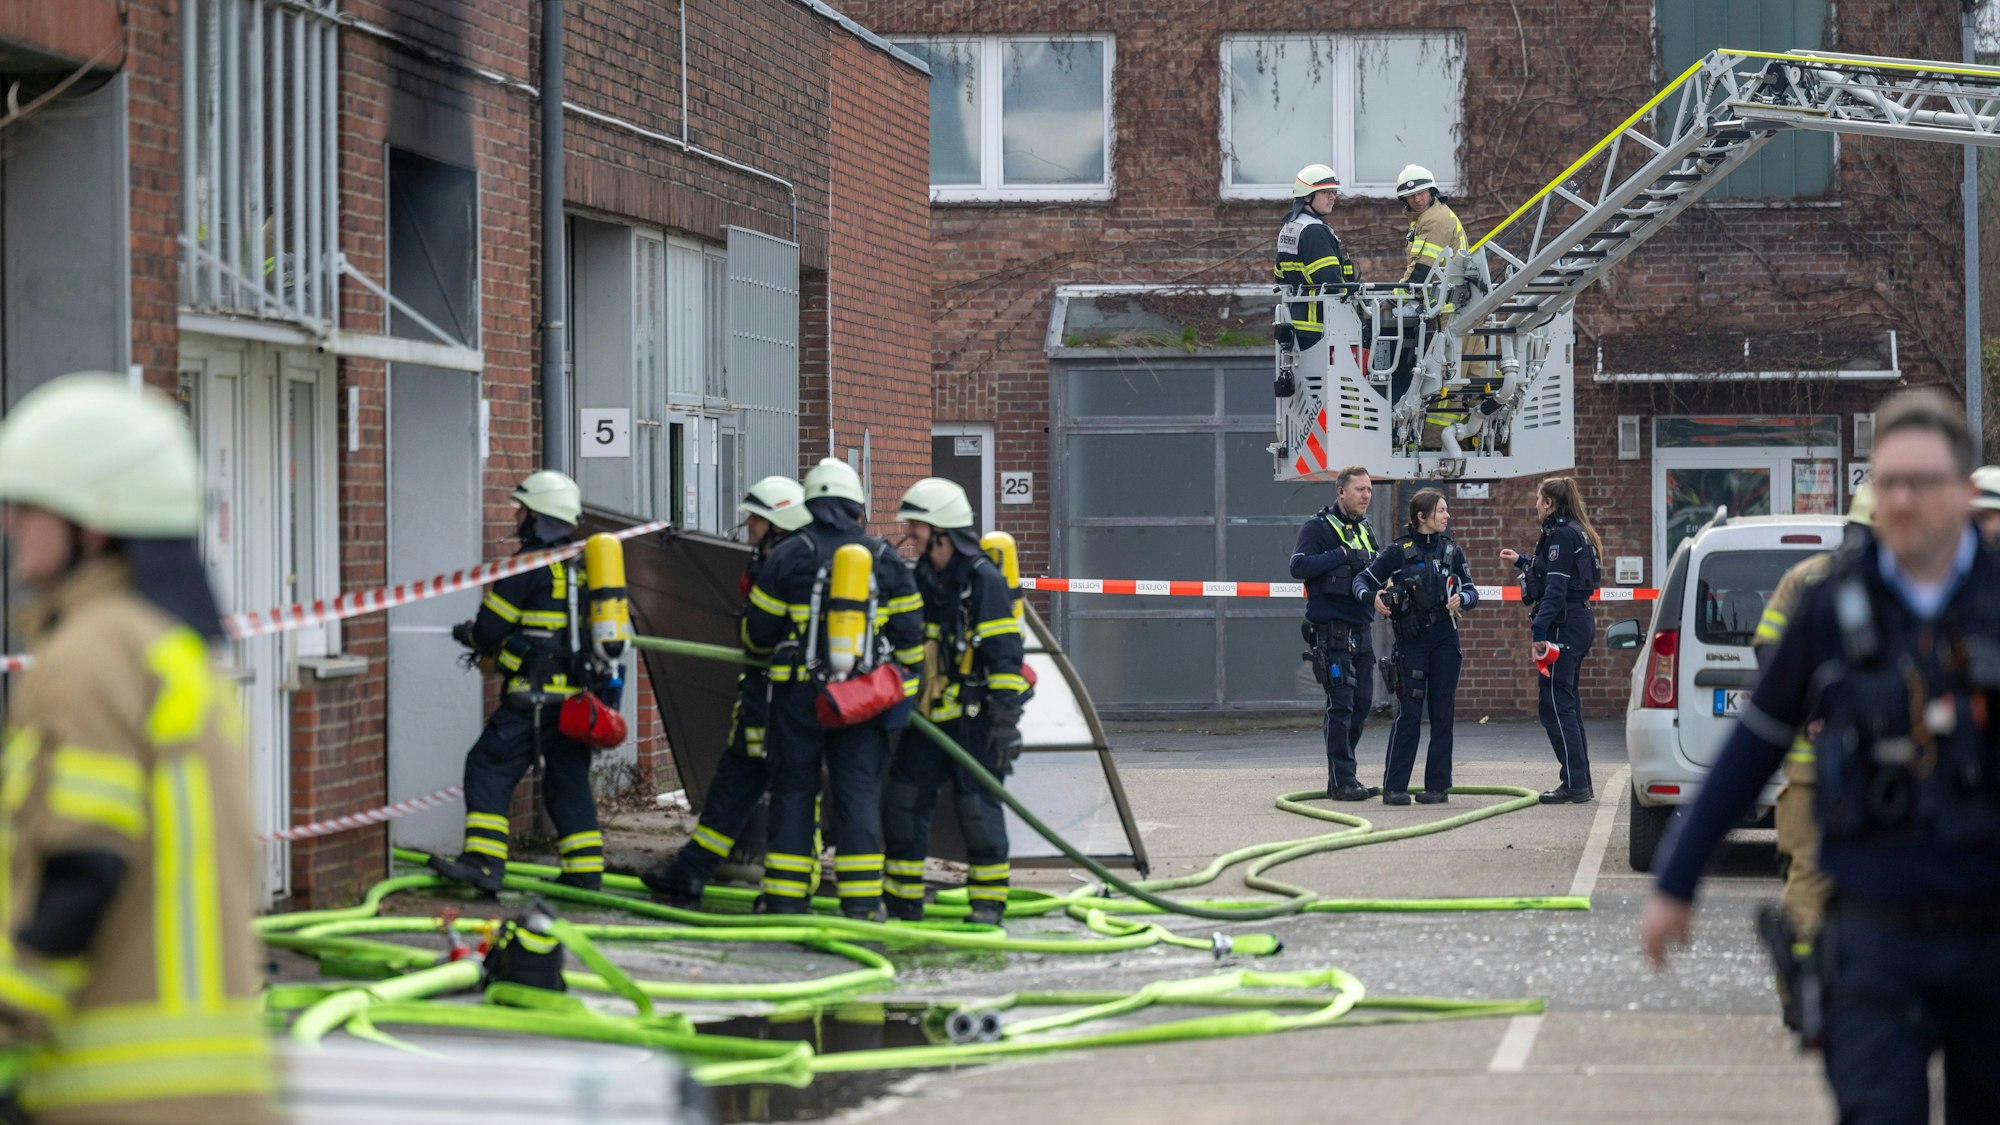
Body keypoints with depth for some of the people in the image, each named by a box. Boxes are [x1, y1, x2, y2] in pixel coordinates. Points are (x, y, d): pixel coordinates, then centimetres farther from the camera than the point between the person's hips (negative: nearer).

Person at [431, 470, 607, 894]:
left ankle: (484, 863, -14)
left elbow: (492, 626, -9)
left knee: (489, 767, -6)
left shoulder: (529, 564, -9)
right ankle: (585, 870, 12)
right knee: (568, 779, 14)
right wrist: (495, 649, 24)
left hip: (537, 694, -8)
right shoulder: (582, 564, 15)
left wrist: (471, 636, 15)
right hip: (578, 695, 8)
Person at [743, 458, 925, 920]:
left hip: (799, 694, -1)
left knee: (793, 790, 6)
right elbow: (909, 631, 6)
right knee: (859, 792, 4)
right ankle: (862, 899, -1)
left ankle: (785, 898, 6)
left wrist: (766, 647, 24)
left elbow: (759, 630, 1)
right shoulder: (885, 559, 3)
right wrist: (905, 690, 17)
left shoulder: (788, 555, -4)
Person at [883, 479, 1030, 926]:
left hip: (974, 717, -7)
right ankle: (904, 902, 14)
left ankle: (989, 903, 6)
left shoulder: (984, 579, -12)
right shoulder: (921, 578, 12)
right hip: (929, 715, 7)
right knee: (903, 801, 4)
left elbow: (1005, 653, -14)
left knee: (978, 806, -5)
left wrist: (1005, 719, -18)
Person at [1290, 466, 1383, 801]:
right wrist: (1342, 555, -21)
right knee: (1341, 705, -9)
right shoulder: (1317, 528, -6)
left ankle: (1342, 778, 16)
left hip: (1361, 631, 8)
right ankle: (1342, 781, -7)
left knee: (1361, 704, 8)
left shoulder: (1363, 530, 18)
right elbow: (1299, 566, -21)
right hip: (1332, 631, -8)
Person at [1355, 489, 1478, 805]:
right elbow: (1362, 579, 1)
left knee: (1442, 713, 4)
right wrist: (1371, 596, -20)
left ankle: (1438, 785, 9)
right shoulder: (1399, 551, 0)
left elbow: (1472, 592, 11)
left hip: (1445, 639, 3)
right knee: (1408, 713, -7)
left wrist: (1461, 598, -12)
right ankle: (1394, 787, -3)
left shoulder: (1451, 550, 10)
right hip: (1411, 639, -3)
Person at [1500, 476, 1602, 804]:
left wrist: (1540, 630, -26)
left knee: (1556, 705, -8)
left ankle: (1574, 783, -11)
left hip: (1563, 626, -10)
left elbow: (1555, 588, -21)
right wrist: (1522, 562, 36)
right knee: (1566, 704, 15)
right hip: (1580, 623, 10)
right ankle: (1580, 782, 17)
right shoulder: (1575, 533, 17)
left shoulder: (1560, 535, -14)